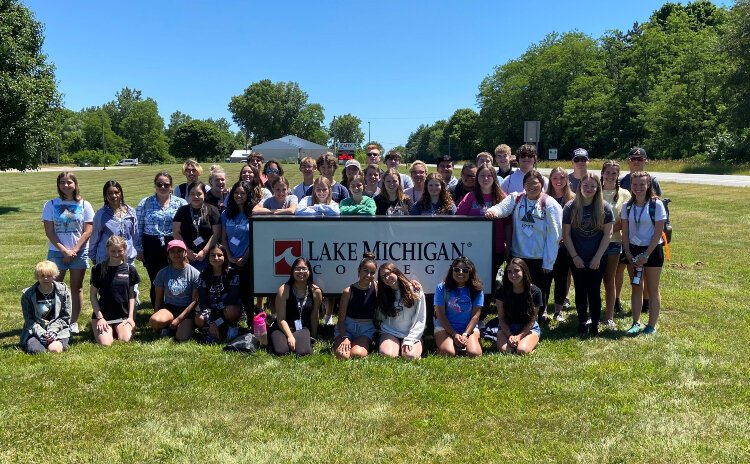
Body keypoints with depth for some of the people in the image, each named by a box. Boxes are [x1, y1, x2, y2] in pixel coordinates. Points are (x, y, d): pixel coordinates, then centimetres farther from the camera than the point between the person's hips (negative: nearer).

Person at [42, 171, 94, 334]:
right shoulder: (51, 205, 1)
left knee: (76, 287, 6)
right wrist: (64, 250, -11)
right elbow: (49, 231, -3)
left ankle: (74, 322, 13)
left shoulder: (84, 205, 1)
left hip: (79, 252, 0)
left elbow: (88, 231, -2)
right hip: (56, 252, 0)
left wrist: (74, 250, -11)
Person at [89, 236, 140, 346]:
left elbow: (132, 295, 7)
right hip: (103, 313, -1)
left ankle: (117, 329, 16)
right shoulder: (99, 269, -3)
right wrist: (100, 317, -7)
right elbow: (93, 294, 0)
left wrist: (131, 317, -1)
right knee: (105, 343, -18)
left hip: (123, 314, 1)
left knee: (125, 340, -18)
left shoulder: (130, 269, 2)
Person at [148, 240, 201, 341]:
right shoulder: (163, 273, 2)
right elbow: (158, 299, 8)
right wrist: (156, 315, -5)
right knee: (155, 321, -33)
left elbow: (195, 300, -7)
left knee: (182, 337, -27)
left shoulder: (194, 273, -6)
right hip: (169, 307, 2)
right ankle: (168, 326, 1)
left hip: (186, 309, -2)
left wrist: (178, 319, -13)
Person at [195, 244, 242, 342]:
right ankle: (212, 330, 4)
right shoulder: (204, 275, -2)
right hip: (212, 310, 2)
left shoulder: (232, 274, -12)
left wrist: (216, 322, -22)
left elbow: (232, 298, -19)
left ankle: (232, 327, -3)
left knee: (230, 310, -36)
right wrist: (211, 323, -23)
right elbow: (202, 300, -10)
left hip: (229, 308, -2)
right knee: (199, 320, -28)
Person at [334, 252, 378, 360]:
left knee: (357, 354, -28)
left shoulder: (376, 287, -5)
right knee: (343, 355, -26)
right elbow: (341, 319, -6)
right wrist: (344, 337, -19)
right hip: (346, 327, -1)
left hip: (366, 329, 1)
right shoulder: (348, 291, -9)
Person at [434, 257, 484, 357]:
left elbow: (475, 315, -4)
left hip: (469, 327, 2)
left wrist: (465, 335, -15)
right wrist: (454, 335, -15)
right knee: (448, 353, -27)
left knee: (474, 353, -23)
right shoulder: (442, 288, -5)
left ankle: (461, 345, 8)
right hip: (445, 326, -1)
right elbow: (440, 314, -7)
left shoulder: (477, 289, -2)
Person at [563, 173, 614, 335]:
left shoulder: (604, 208, -7)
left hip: (597, 258, 0)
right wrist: (575, 256, -8)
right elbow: (566, 234, -4)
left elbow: (607, 234, -5)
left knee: (594, 291, 4)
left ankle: (595, 324, 14)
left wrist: (597, 257, -9)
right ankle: (581, 322, 21)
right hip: (577, 258, 1)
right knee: (580, 291, 9)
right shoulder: (570, 207, -7)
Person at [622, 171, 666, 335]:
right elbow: (625, 232, 4)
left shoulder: (656, 205, -10)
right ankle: (636, 323, 18)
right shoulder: (628, 206, 2)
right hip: (633, 250, 4)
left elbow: (658, 232, -12)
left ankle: (652, 325, 14)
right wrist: (628, 254, -6)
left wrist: (645, 255, -15)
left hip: (652, 250, -4)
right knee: (636, 288, 10)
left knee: (652, 290, 6)